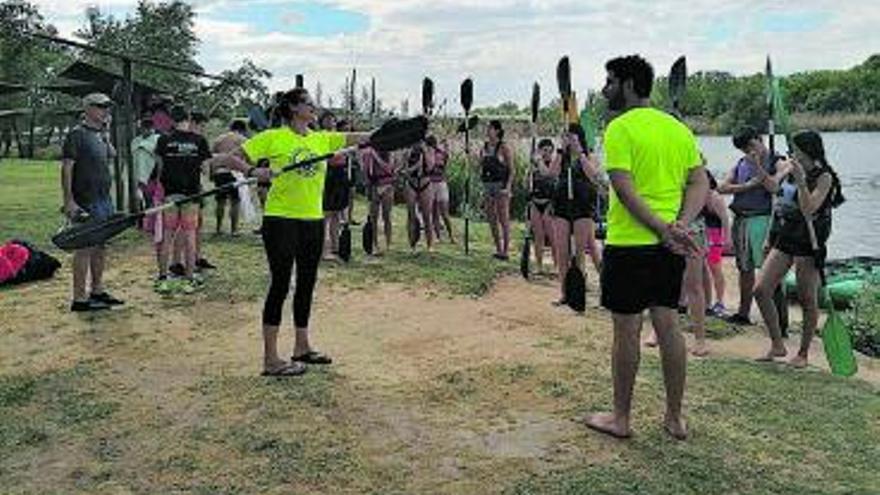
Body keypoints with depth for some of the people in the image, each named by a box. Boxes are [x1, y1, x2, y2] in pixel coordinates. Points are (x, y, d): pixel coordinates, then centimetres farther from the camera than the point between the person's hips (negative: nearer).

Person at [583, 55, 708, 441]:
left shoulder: (620, 128, -10)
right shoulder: (678, 128, 11)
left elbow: (624, 189, -20)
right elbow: (700, 183, 6)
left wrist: (663, 231, -18)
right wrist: (680, 224, -7)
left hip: (629, 243, -7)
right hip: (669, 247, 7)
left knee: (626, 330, 3)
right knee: (668, 325, 13)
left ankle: (621, 418, 16)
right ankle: (675, 418, 22)